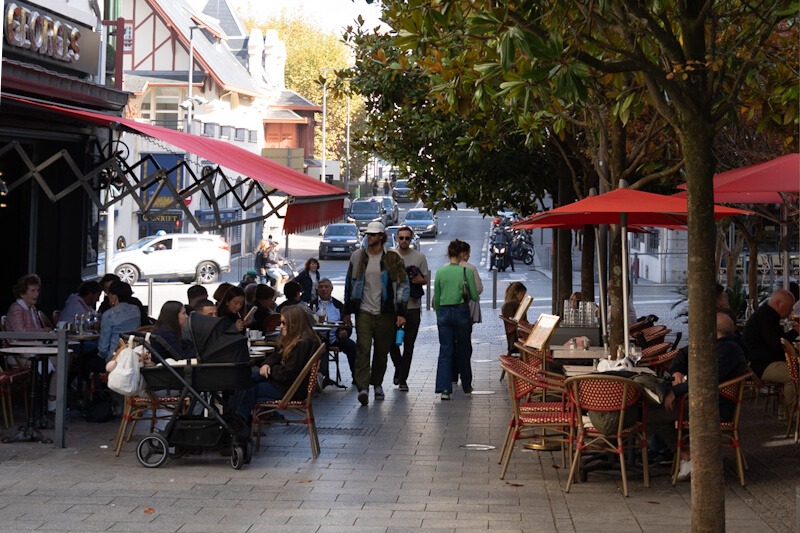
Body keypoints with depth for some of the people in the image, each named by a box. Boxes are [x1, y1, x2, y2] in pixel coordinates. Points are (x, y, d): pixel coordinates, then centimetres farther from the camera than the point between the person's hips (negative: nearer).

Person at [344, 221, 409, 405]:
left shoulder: (393, 258, 1)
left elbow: (403, 285, 2)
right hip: (364, 312, 1)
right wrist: (347, 311, 13)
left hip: (385, 313, -1)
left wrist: (401, 312, -5)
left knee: (381, 351, 7)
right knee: (363, 349, -13)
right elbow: (350, 283, 16)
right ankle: (363, 387, -21)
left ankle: (377, 384, 26)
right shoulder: (357, 256, 8)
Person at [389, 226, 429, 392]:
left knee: (408, 345, 0)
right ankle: (398, 367, 29)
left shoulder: (419, 257, 5)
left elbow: (426, 279, 8)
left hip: (413, 306, -1)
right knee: (392, 342, 2)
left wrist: (420, 280, -14)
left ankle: (402, 379, 6)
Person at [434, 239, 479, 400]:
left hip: (444, 313, 1)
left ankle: (444, 388, -12)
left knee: (445, 351, 1)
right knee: (463, 352, 13)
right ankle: (466, 387, 26)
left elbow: (436, 298, 7)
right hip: (462, 313, -1)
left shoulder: (440, 272, 0)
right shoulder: (467, 271, -6)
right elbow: (475, 296, -3)